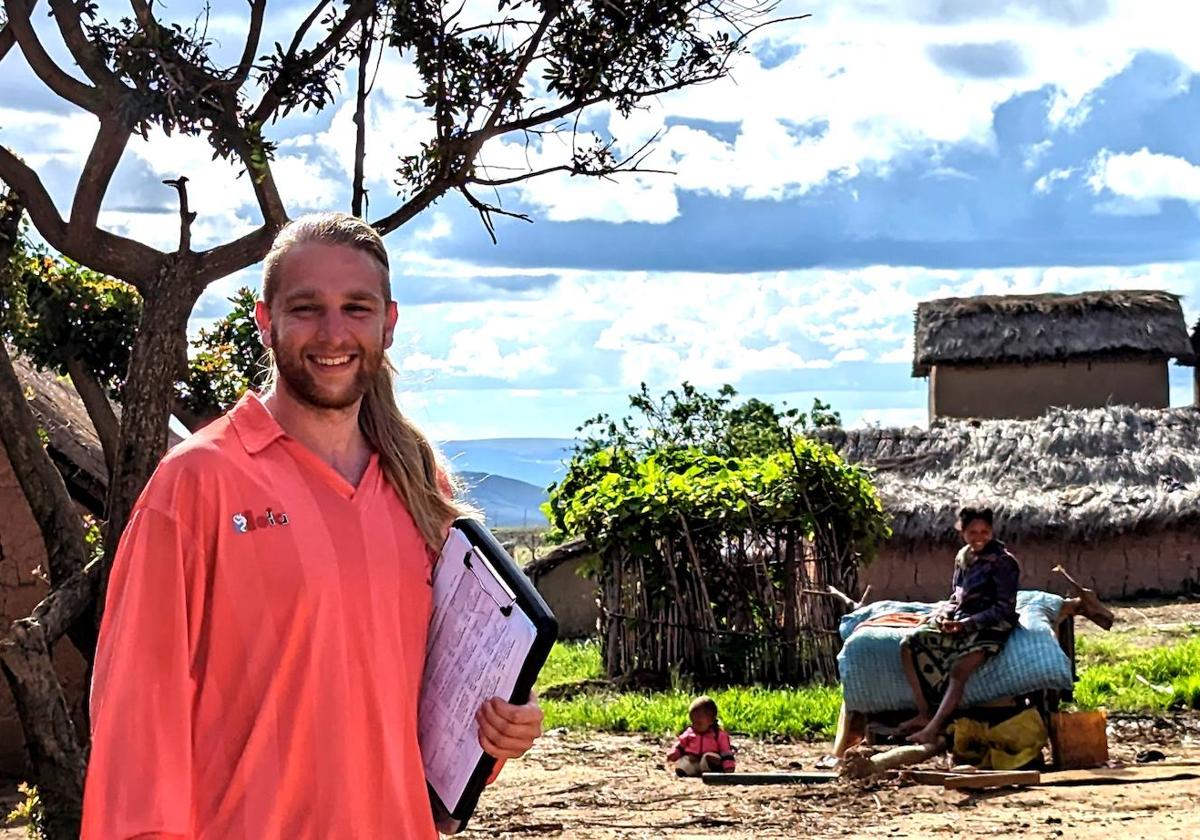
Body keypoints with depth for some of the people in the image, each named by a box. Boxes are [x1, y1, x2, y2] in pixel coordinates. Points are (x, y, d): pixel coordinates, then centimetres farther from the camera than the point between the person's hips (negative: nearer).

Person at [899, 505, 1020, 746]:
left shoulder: (1003, 562, -11)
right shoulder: (963, 557, 10)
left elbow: (1004, 608, -14)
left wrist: (966, 623, -19)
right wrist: (945, 613, -2)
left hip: (990, 626, -8)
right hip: (960, 620, 8)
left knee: (959, 668, -33)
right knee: (909, 645, -8)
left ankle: (933, 729, -32)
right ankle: (923, 715, -7)